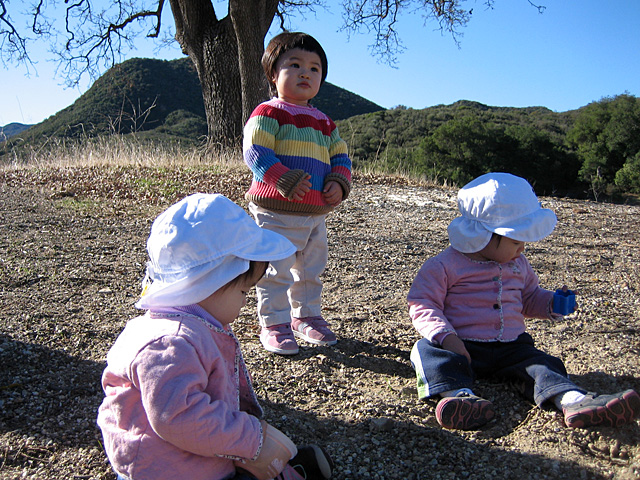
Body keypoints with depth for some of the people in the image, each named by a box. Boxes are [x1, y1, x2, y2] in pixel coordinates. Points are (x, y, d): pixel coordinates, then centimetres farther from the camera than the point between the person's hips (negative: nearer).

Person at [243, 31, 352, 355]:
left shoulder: (324, 122, 15)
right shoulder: (268, 113, -7)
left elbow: (340, 156, 16)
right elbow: (255, 152, -17)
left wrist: (339, 183, -4)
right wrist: (286, 181, -26)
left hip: (316, 213, 7)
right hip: (277, 211, -7)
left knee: (311, 271, 18)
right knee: (277, 272, 0)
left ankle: (306, 316, 35)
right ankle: (274, 325, 14)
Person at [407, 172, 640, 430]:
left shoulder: (518, 265, 14)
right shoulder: (445, 265, -7)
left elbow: (529, 297, 29)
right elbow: (422, 303, -10)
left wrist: (551, 303, 6)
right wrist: (446, 336, -25)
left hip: (511, 347, 5)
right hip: (462, 346, -4)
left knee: (539, 364, -20)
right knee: (428, 349, -31)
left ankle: (574, 400, -42)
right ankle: (460, 394, -53)